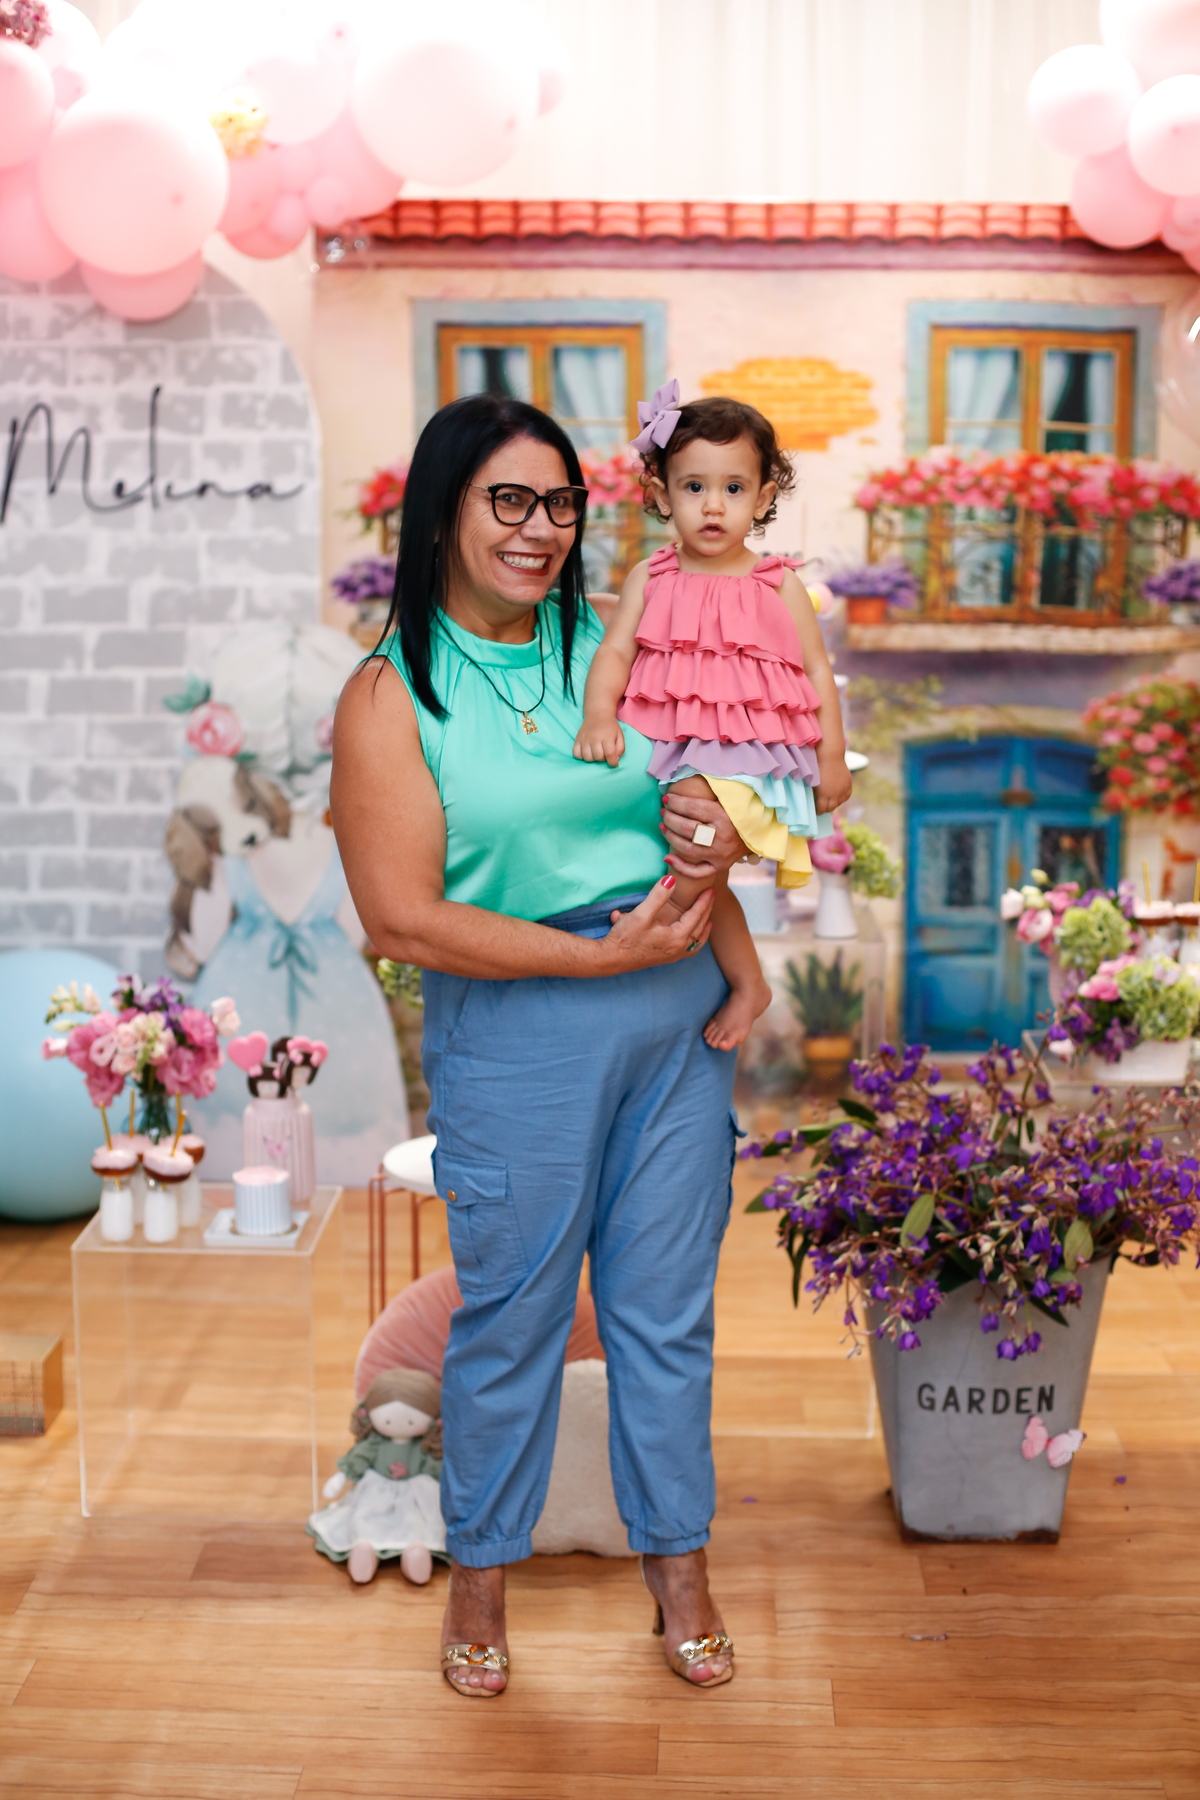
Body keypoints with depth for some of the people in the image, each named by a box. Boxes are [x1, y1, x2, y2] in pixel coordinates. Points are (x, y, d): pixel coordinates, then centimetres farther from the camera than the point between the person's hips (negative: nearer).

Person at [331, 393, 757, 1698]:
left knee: (668, 1304, 13)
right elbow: (399, 916, -14)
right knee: (509, 1311, 8)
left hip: (676, 1014, 4)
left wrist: (720, 834, -10)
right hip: (513, 1027, -3)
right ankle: (479, 1572, 31)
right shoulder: (391, 693, -7)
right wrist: (604, 952, -16)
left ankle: (676, 1561, 31)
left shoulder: (614, 645, 6)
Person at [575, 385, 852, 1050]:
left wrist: (832, 760, 6)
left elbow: (818, 674, 8)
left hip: (747, 754, -4)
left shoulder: (779, 587, 3)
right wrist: (598, 717, -20)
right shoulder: (649, 580, 7)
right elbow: (613, 652, -2)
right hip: (666, 743, 4)